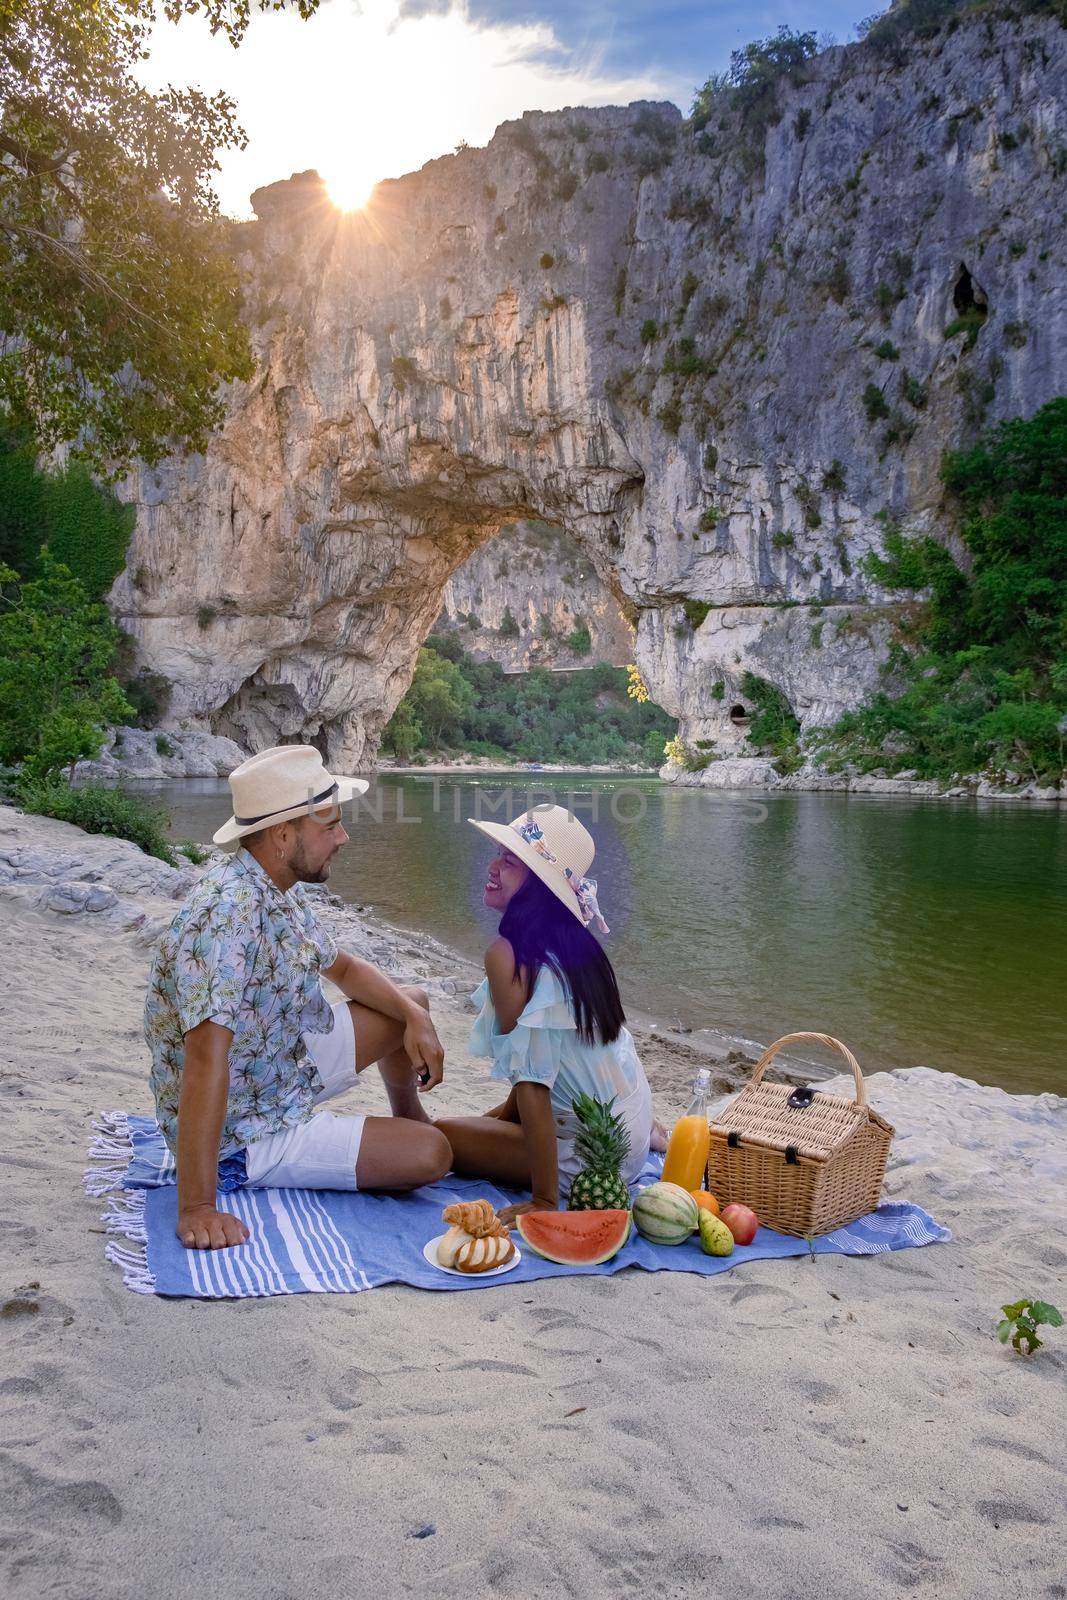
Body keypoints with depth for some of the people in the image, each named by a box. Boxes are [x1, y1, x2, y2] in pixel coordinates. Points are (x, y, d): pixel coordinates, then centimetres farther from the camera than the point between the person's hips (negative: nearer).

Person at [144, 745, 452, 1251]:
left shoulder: (281, 891, -3)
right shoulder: (229, 912, -33)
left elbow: (343, 967, 13)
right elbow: (206, 1057, -39)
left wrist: (415, 1017, -3)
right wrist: (196, 1208, -40)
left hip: (287, 1069, 9)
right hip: (243, 1135, -9)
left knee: (412, 1002, 15)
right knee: (429, 1156, -16)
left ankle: (409, 1117, 39)